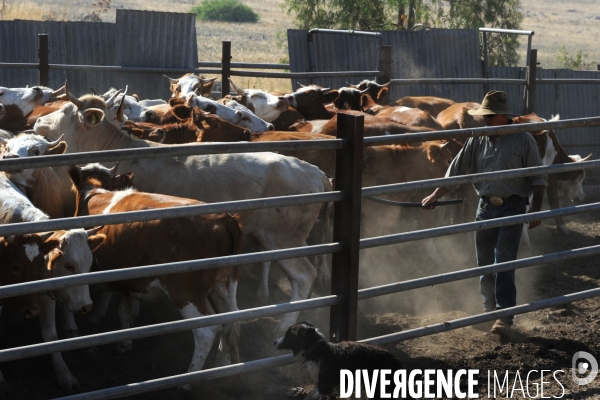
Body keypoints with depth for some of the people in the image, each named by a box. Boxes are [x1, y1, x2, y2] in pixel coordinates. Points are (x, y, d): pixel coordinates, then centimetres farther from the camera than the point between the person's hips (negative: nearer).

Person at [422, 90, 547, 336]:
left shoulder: (523, 140, -4)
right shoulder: (478, 141, 7)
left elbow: (538, 177, -3)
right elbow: (456, 171, 10)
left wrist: (536, 207, -12)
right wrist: (434, 197, 5)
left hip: (512, 207, -5)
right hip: (485, 207, 5)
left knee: (504, 264, -10)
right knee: (484, 265, 10)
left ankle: (504, 316, -5)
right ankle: (490, 312, 24)